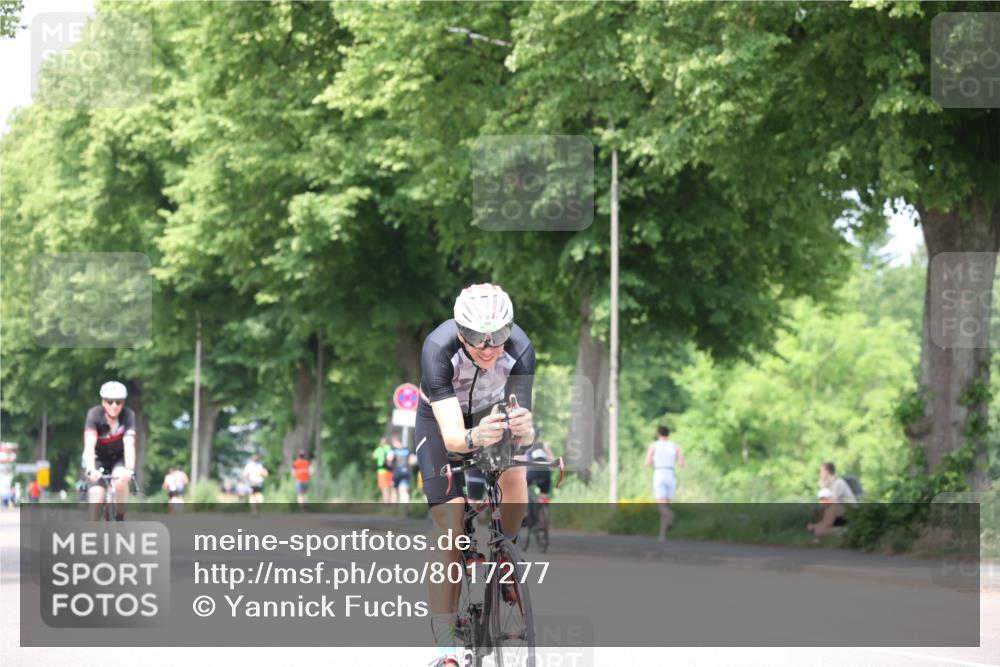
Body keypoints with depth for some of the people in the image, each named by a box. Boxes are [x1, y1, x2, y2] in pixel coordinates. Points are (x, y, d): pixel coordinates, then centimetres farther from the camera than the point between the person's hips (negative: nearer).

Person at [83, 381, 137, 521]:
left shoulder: (128, 415, -23)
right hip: (98, 458, 0)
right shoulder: (94, 414, -25)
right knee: (97, 495, -20)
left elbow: (129, 445, -35)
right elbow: (89, 445, -36)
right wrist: (91, 470, -52)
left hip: (118, 458, 1)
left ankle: (120, 519, -12)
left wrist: (130, 469, -52)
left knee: (121, 480, -30)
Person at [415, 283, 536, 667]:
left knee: (514, 479, -28)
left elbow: (522, 417, -37)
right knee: (450, 533, -12)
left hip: (494, 414, 2)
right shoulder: (438, 350, -37)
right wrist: (474, 438, -66)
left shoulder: (520, 349, -33)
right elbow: (451, 435, -44)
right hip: (442, 420, -2)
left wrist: (524, 430, -61)